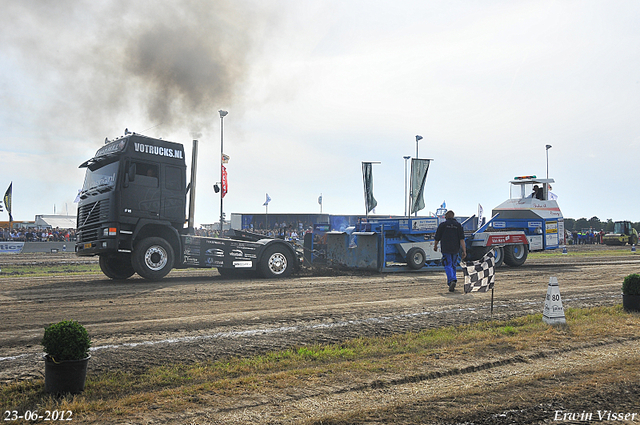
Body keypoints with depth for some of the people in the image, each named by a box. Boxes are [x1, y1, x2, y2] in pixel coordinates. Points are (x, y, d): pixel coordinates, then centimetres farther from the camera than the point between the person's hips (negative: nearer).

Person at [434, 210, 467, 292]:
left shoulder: (443, 224, -1)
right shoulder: (458, 225, 6)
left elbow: (437, 237, 3)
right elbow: (462, 239, -3)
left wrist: (435, 246, 22)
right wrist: (464, 251, -5)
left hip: (446, 249, -3)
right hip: (455, 249, 3)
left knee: (448, 265, -5)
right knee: (453, 266, 16)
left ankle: (452, 281, -26)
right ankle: (451, 282, 19)